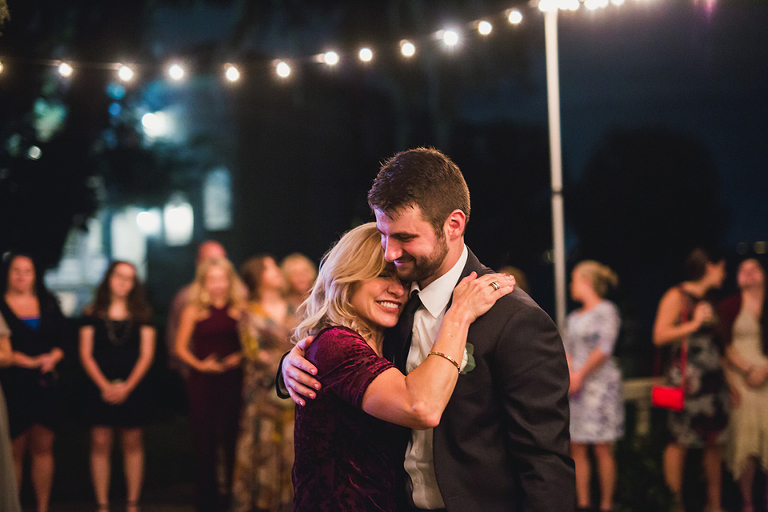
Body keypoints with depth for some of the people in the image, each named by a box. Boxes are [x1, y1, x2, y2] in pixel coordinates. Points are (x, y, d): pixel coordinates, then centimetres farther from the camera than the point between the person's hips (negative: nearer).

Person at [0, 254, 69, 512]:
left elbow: (65, 336, 10)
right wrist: (29, 362, -16)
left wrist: (52, 358, -9)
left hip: (46, 384, 4)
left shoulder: (48, 304, 14)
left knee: (43, 448, 4)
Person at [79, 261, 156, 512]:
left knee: (132, 443, 3)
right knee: (100, 444, -2)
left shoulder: (142, 314, 6)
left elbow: (146, 354, 2)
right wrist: (104, 385, -9)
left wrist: (127, 386, -9)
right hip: (101, 388, 0)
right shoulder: (93, 314, 5)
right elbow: (86, 354, 1)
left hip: (132, 388, 0)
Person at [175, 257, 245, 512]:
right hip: (202, 382, 0)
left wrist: (239, 357, -9)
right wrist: (200, 364, -8)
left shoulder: (239, 309, 5)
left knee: (231, 437, -2)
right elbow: (181, 348, 6)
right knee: (204, 439, 3)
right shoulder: (193, 311, 4)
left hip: (232, 379, 0)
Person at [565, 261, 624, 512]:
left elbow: (604, 348, -11)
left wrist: (581, 375, -10)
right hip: (575, 387, 7)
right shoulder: (574, 317, 18)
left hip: (600, 384, -7)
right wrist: (569, 374, -4)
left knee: (602, 449, -6)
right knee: (577, 449, 2)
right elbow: (566, 350, 14)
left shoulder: (606, 310, -2)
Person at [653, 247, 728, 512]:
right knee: (681, 441, -5)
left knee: (713, 440, 6)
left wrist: (729, 380, 19)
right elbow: (659, 336, -12)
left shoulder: (706, 301, 18)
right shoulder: (676, 296, -4)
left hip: (712, 378, 7)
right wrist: (694, 324, -15)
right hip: (687, 378, -7)